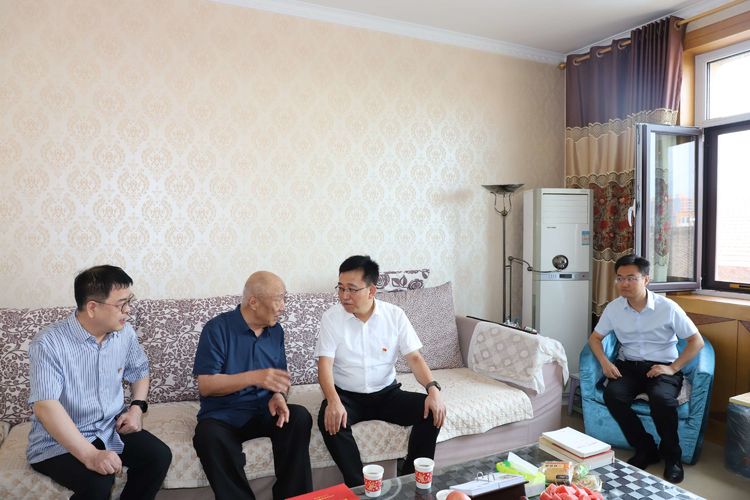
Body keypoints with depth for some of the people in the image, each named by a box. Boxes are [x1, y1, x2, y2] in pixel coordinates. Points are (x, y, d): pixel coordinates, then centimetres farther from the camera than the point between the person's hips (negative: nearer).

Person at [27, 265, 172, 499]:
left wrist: (137, 407, -3)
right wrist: (90, 455, -38)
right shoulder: (48, 344, -21)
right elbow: (46, 407, -30)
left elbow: (139, 370, 16)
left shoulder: (125, 332, -3)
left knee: (159, 456, -16)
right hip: (59, 443, -5)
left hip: (110, 428, 5)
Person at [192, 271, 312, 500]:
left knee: (299, 417, -25)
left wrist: (278, 396, -12)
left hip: (264, 411, 4)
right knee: (209, 436, -35)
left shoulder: (276, 330, 6)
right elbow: (205, 385, -15)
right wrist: (254, 377, -28)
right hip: (222, 415, -3)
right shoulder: (217, 329, -11)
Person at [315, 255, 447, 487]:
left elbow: (414, 357, -6)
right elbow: (325, 364, -15)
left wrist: (433, 389, -24)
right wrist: (333, 400, -34)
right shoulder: (331, 317, -8)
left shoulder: (395, 315, -5)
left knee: (432, 411, -19)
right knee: (329, 419, -33)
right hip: (347, 395, -1)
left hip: (387, 393, 2)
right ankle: (358, 485, -15)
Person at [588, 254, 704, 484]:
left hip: (662, 367, -2)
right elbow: (595, 338, 9)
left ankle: (672, 456, -6)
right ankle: (645, 449, -6)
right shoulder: (613, 308, 0)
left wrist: (673, 368, -14)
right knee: (612, 394, -27)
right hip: (629, 366, 3)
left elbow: (697, 341, -3)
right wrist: (604, 362, -10)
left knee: (662, 398, -34)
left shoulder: (667, 307, -8)